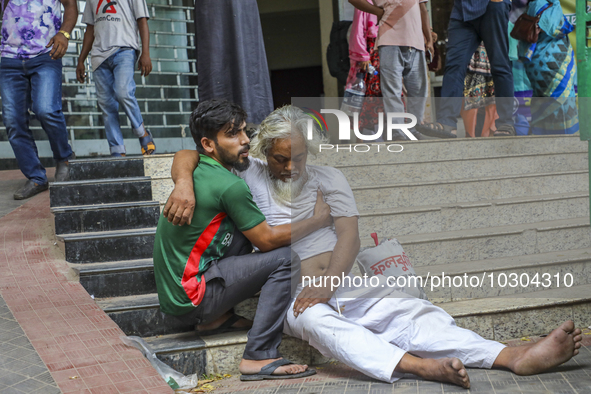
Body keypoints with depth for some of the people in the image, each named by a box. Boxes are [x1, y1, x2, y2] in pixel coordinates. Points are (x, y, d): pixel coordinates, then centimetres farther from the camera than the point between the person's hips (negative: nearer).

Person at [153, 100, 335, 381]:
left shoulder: (199, 171, 8)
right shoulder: (229, 186, -18)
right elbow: (267, 240, -11)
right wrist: (318, 221, 0)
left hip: (170, 290, 9)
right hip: (189, 299, -9)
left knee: (243, 228, 16)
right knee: (286, 259, -13)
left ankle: (216, 318, 14)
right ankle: (259, 358, -13)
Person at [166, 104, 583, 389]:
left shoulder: (329, 178, 14)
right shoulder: (249, 176, 9)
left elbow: (349, 237, 2)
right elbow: (188, 156, 6)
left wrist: (327, 284, -17)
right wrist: (185, 184, -20)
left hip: (345, 282, 3)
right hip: (292, 295, -3)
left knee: (411, 311, -22)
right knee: (317, 320, -39)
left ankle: (515, 357, -37)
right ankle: (420, 365, -60)